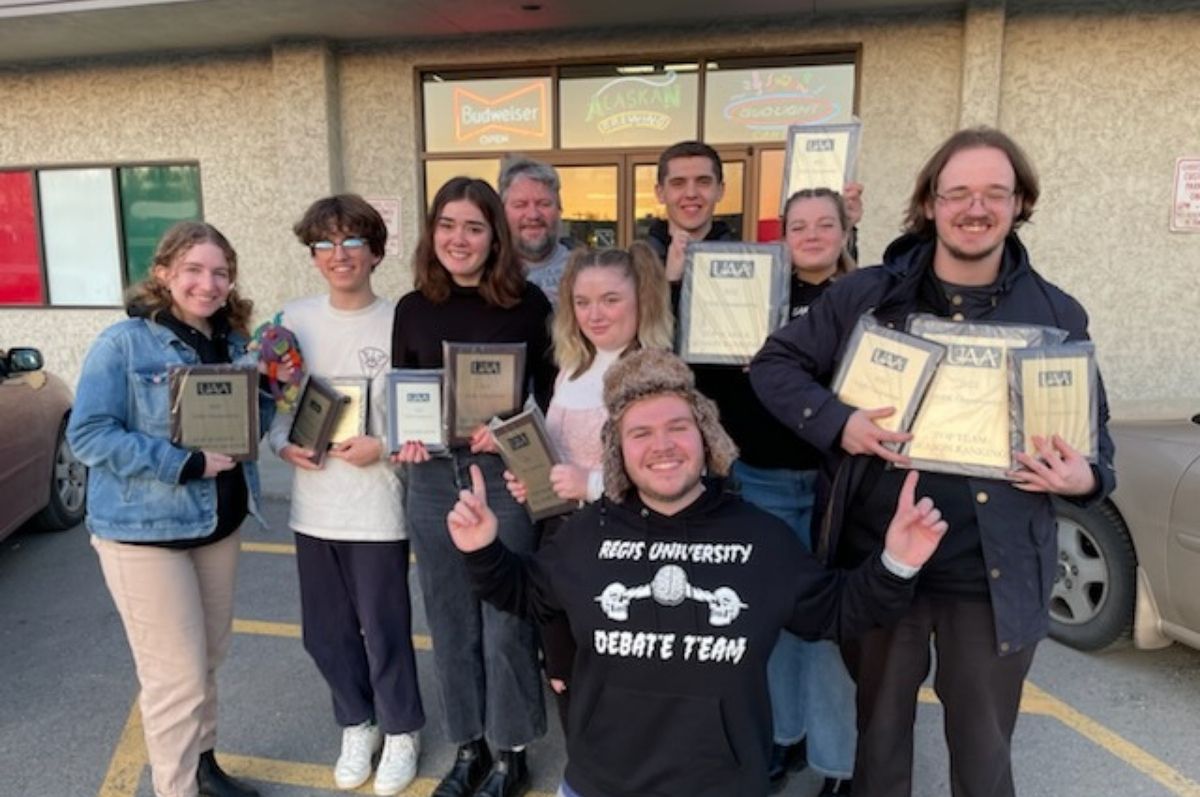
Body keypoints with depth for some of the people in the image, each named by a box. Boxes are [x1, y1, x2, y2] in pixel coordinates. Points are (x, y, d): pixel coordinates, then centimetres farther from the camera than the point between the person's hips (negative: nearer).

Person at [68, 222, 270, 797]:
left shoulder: (233, 343, 4)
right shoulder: (123, 343, -14)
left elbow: (254, 416, 12)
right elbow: (88, 434, -18)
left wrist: (273, 390, -11)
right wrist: (184, 465, -25)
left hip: (220, 522, 7)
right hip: (144, 531, -6)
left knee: (207, 659, 21)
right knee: (177, 676, 0)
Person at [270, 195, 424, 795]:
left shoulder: (397, 323, -9)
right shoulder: (295, 318, 3)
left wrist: (382, 445, -21)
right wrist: (282, 443, -6)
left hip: (377, 505, -4)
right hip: (313, 504, 5)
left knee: (384, 629, 7)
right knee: (325, 631, 16)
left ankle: (400, 732, 33)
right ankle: (357, 724, 41)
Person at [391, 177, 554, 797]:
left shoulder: (526, 302, -4)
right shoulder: (412, 309, 6)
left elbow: (550, 395, -3)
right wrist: (403, 438, -8)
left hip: (504, 475, -3)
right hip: (431, 478, 4)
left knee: (504, 620, 7)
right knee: (450, 620, 15)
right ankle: (468, 747, 35)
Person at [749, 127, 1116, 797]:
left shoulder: (1057, 314, 1)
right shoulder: (868, 295, -3)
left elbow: (1093, 426, 11)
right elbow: (774, 363, 0)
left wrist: (1087, 478, -11)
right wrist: (835, 420, -17)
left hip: (996, 577, 1)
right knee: (879, 732, 20)